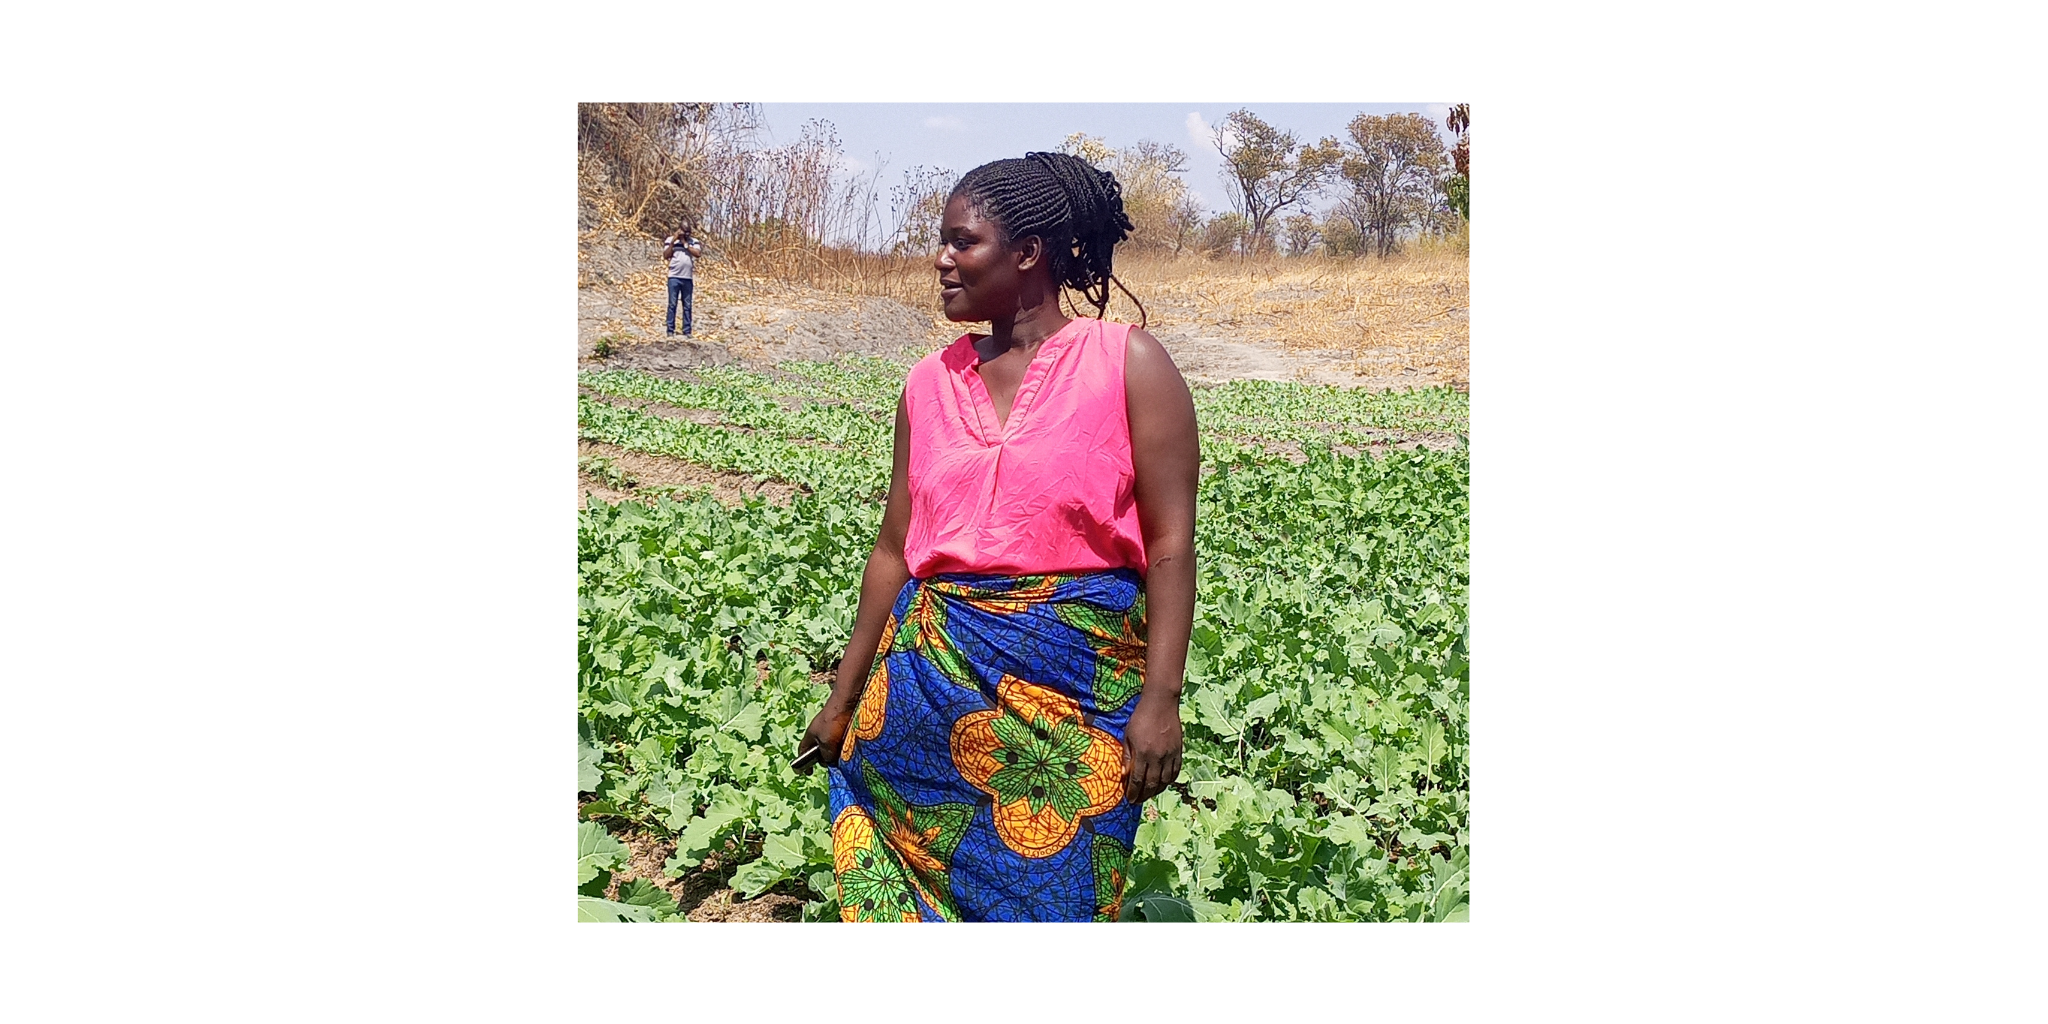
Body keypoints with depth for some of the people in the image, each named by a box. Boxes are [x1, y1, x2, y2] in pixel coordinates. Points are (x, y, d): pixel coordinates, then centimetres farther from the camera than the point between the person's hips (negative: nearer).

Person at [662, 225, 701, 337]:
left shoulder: (693, 242, 9)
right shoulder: (670, 240, 6)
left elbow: (698, 253, -7)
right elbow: (665, 256, -3)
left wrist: (685, 244, -7)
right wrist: (673, 242, -9)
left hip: (688, 278, 2)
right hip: (674, 277, -2)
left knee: (687, 305, 3)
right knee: (672, 304, -3)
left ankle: (687, 331, 5)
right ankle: (670, 330, -2)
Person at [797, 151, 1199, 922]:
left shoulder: (1128, 362, -4)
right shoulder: (930, 383, 9)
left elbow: (1170, 544, -8)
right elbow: (895, 550, 12)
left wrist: (1160, 699, -16)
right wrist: (845, 699, 14)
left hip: (1079, 686, -4)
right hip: (932, 678, 4)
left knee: (1051, 894, 5)